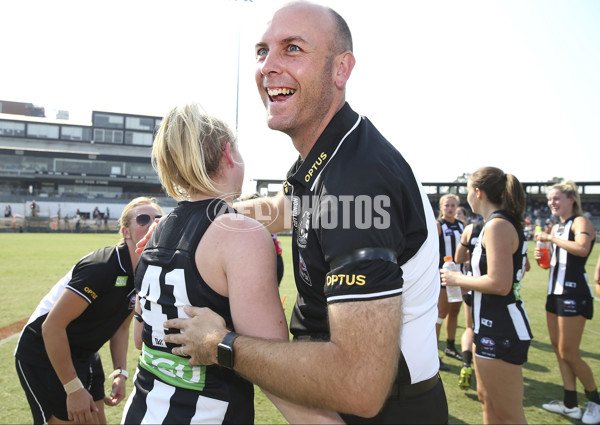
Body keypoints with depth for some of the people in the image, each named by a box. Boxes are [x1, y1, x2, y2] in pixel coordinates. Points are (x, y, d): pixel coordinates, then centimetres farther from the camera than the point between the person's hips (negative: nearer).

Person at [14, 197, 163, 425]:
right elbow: (51, 326, -27)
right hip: (43, 354, -8)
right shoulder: (101, 267, -29)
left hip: (85, 355, 8)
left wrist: (120, 373, -1)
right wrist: (74, 388, -23)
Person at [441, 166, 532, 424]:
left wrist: (458, 280, -13)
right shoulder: (507, 222, 12)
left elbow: (499, 284, -27)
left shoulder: (497, 225, -19)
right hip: (491, 326, 10)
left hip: (501, 331, -10)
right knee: (487, 399, 23)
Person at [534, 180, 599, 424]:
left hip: (574, 295, -9)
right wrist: (543, 257, 4)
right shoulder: (557, 227, 15)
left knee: (568, 353, -3)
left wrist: (550, 238, -23)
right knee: (559, 349, 10)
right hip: (556, 292, 9)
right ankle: (570, 405, 20)